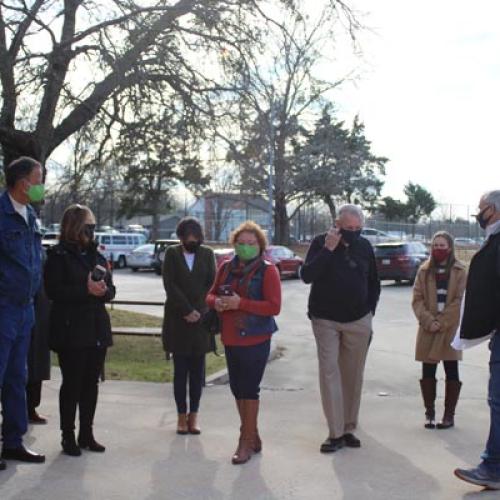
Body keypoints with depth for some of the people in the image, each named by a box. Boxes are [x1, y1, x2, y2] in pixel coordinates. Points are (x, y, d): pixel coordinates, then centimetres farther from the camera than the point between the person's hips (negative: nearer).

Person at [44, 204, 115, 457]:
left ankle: (86, 434, 19)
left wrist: (103, 290, -10)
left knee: (91, 383, 9)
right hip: (71, 330, -6)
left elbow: (111, 289, 13)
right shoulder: (59, 255, -5)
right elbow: (53, 290, -14)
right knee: (72, 383, 0)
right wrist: (86, 290, -21)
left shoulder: (97, 255, 14)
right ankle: (68, 436, 9)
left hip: (97, 329, 6)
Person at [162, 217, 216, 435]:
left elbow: (212, 284, 1)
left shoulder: (207, 254, 6)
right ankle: (182, 415, 9)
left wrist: (197, 311, -7)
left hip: (201, 318, 1)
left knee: (197, 370, 4)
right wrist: (187, 310, -12)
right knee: (180, 370, 3)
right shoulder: (172, 253, 2)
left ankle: (193, 415, 11)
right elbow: (170, 285, -6)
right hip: (177, 319, -1)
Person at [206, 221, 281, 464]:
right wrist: (217, 302, -9)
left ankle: (247, 442, 11)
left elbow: (274, 306, -15)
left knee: (249, 390, -2)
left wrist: (240, 303, -23)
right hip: (230, 339, 6)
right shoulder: (226, 268, 8)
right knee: (237, 389, 12)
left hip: (256, 340, -6)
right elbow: (211, 294, 16)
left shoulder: (267, 270, -8)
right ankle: (252, 436, 27)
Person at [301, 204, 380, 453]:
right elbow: (307, 275, -16)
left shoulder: (365, 246, 4)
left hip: (358, 322, 2)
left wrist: (370, 311, 9)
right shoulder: (320, 242, -4)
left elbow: (374, 283, 15)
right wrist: (328, 249, -21)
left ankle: (349, 428, 16)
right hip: (325, 320, -2)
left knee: (353, 375, 5)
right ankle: (335, 433, -5)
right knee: (329, 372, -7)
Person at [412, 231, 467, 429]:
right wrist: (429, 321, -12)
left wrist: (441, 322, -13)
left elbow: (460, 301, -6)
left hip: (451, 329, -2)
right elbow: (417, 299, 2)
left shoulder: (460, 271, 0)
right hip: (428, 329, 2)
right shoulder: (424, 270, 7)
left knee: (451, 371, 3)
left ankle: (449, 415, 11)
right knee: (427, 371, 3)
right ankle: (429, 413, 14)